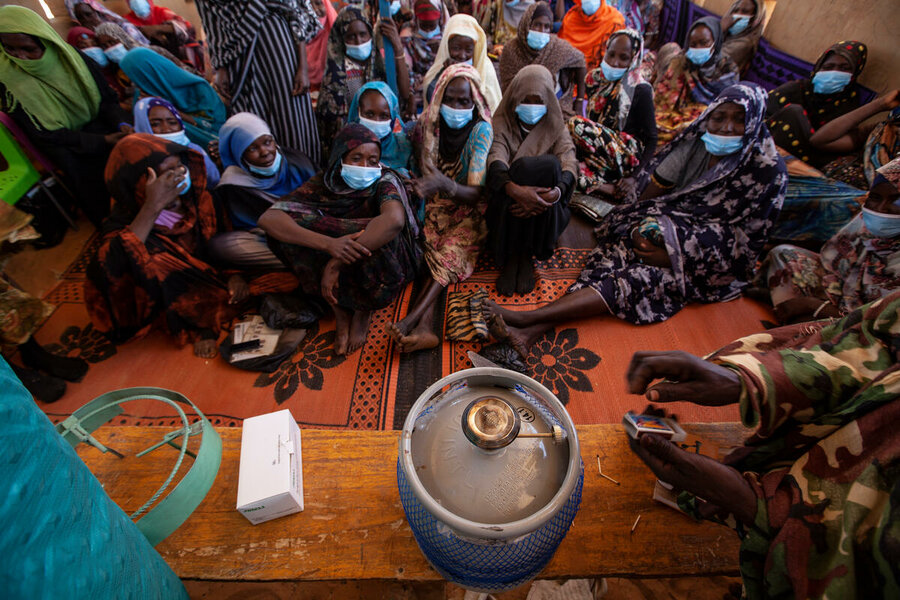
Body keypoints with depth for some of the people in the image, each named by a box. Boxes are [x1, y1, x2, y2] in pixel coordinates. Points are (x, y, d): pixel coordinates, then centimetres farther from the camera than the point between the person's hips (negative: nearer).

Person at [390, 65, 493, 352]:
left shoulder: (481, 129, -18)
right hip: (439, 204, 3)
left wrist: (446, 185, -47)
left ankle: (412, 319, -41)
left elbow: (475, 193, -28)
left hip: (469, 207, -3)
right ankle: (424, 325, -40)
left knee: (452, 250, -31)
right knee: (430, 247, -26)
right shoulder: (429, 122, -6)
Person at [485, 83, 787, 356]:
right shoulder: (695, 144, 3)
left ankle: (527, 318, -43)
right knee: (614, 253, -27)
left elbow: (742, 239, -11)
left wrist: (674, 253, -20)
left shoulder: (767, 168, -9)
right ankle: (531, 332, -44)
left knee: (640, 278, -31)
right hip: (672, 230, 4)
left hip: (709, 260, -4)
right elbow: (648, 195, 3)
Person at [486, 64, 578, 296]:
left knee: (548, 164, -29)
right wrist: (515, 189, -37)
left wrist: (556, 192, -32)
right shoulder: (503, 124, 7)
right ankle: (511, 256, -17)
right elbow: (496, 161, -15)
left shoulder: (556, 128, 12)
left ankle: (526, 254, -17)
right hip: (505, 200, -1)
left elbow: (570, 165, -8)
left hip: (546, 210, 1)